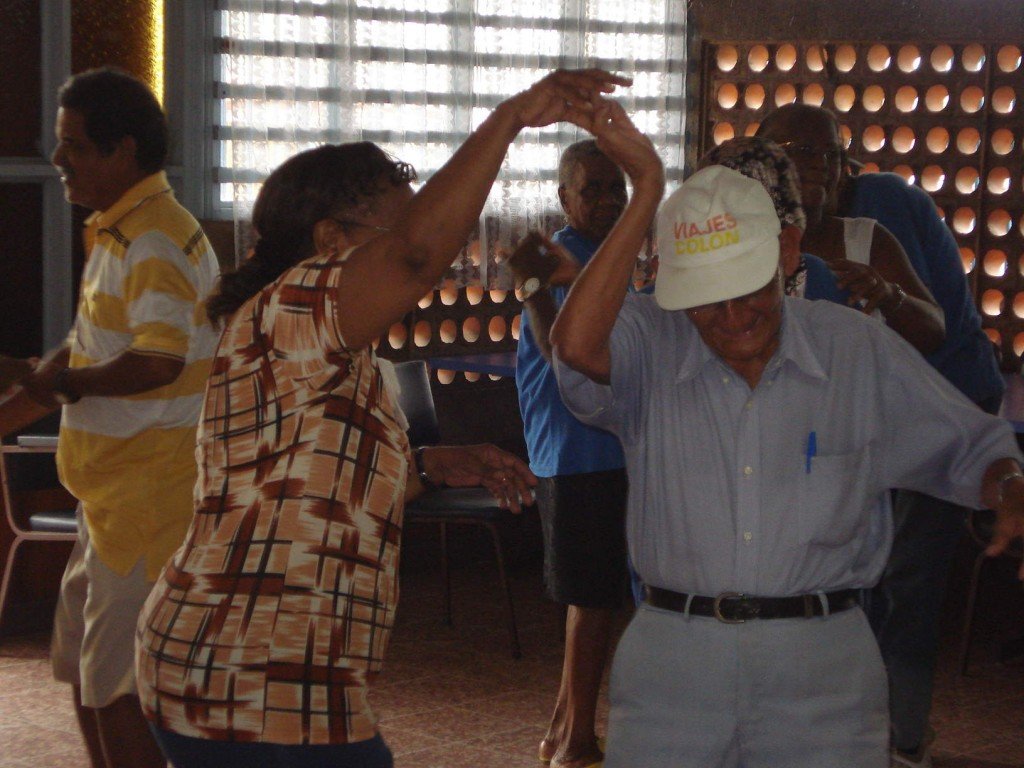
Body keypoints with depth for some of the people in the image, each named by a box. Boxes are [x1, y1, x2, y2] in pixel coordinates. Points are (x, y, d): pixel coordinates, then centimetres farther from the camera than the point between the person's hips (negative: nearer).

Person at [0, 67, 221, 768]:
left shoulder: (155, 242, -18)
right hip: (113, 494, 11)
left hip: (150, 493, -11)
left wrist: (67, 382, -15)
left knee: (120, 689, -9)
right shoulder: (115, 234, 16)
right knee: (83, 672, 19)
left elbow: (158, 361, -31)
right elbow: (83, 352, 25)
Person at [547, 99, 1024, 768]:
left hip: (821, 670, 1)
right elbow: (577, 345, -25)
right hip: (671, 664, -1)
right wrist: (648, 189, -22)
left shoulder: (861, 352, 4)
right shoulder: (649, 345, -3)